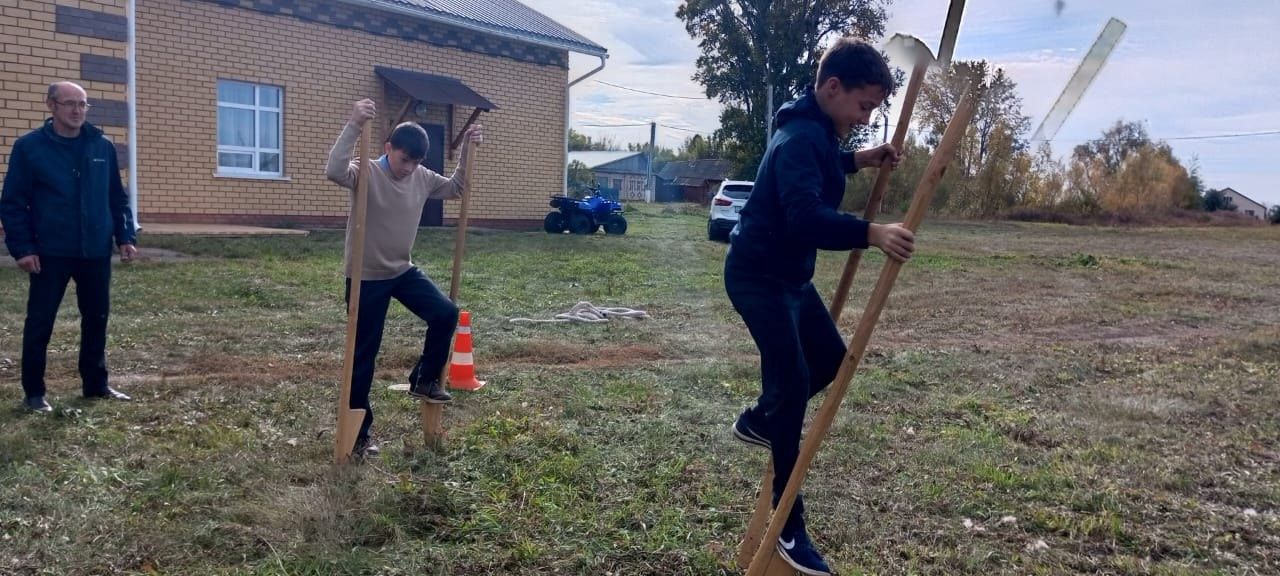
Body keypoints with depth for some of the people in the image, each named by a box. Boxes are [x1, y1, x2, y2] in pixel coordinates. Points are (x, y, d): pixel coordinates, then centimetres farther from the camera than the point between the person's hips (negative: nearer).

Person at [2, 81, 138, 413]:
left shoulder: (103, 147, 6)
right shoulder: (29, 147, -4)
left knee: (97, 319, 11)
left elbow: (118, 198, 11)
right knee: (40, 322, 3)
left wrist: (126, 237, 3)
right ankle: (33, 393, 15)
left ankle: (96, 385, 24)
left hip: (96, 252, 4)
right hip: (50, 253, -3)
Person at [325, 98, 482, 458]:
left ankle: (425, 380, 10)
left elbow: (455, 189, 14)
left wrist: (466, 151, 3)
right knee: (364, 355, 1)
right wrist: (354, 125, -44)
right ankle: (359, 432, 14)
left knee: (446, 313, -13)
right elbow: (334, 171, -38)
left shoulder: (422, 178, 1)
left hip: (403, 270, 6)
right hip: (366, 277, -6)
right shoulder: (366, 174, -17)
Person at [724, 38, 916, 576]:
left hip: (789, 275, 10)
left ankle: (757, 420, 39)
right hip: (758, 276, -10)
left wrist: (857, 161, 13)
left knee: (831, 358, 17)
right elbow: (806, 220, -38)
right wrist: (871, 233, -49)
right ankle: (789, 527, 0)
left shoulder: (818, 131, 7)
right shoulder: (801, 137, -24)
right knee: (793, 384, -10)